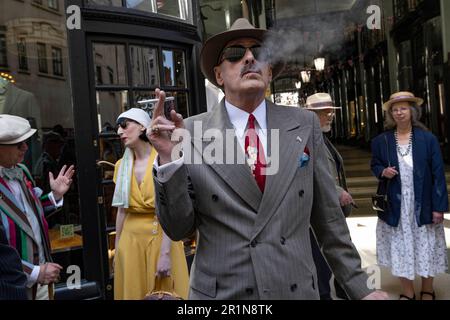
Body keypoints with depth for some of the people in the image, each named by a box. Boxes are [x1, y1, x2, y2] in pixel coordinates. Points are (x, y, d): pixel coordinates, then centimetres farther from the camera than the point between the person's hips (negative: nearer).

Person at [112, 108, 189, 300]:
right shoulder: (122, 165, 6)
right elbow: (122, 210, 10)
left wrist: (165, 252, -21)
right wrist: (117, 247, 10)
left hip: (161, 237, -5)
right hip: (131, 238, 5)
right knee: (133, 292, 15)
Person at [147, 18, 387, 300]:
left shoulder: (305, 125, -3)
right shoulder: (192, 133, -8)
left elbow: (328, 217, 3)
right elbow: (178, 228, -6)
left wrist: (359, 286, 6)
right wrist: (169, 160, -19)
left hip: (297, 289, 2)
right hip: (220, 292, -1)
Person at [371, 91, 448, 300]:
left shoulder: (428, 139, -4)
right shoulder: (381, 141, 1)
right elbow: (374, 165, 12)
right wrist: (383, 171, -12)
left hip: (422, 206, -1)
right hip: (395, 206, 1)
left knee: (426, 248, 9)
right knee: (400, 249, 8)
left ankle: (427, 291, 30)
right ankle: (407, 293, 25)